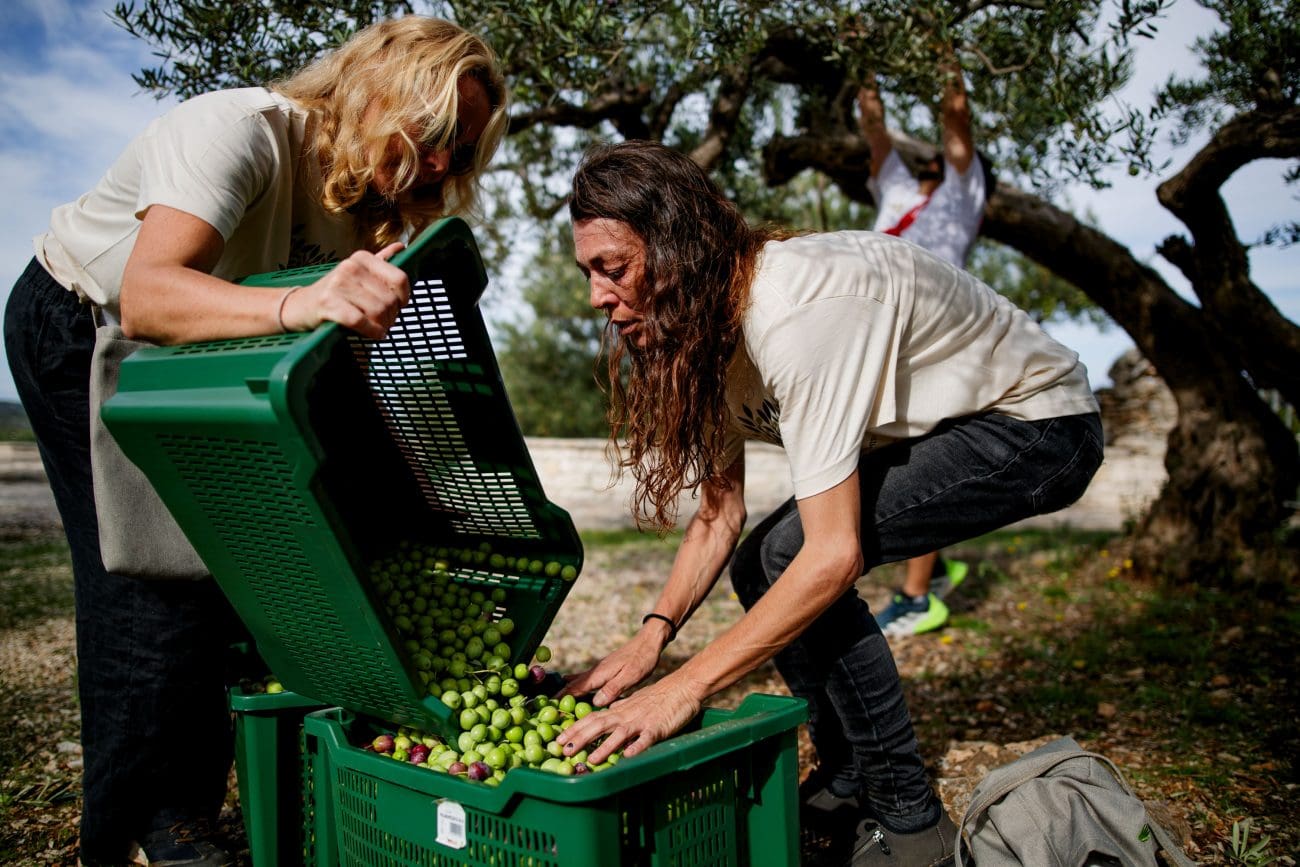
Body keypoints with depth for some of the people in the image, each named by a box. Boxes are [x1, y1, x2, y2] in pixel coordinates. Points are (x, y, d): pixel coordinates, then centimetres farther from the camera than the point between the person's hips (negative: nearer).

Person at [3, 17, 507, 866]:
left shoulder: (372, 197, -12)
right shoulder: (244, 130, -33)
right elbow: (145, 294, -48)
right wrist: (295, 305, -64)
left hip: (190, 351, 6)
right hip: (79, 331, -6)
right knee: (150, 573, -11)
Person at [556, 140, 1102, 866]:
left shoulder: (796, 312, -34)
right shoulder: (711, 319, -6)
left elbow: (835, 555, -36)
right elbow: (722, 513, -5)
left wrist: (685, 688, -33)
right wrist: (652, 637, -17)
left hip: (1040, 424, -9)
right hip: (945, 422, 9)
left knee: (794, 556, -24)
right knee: (759, 566, 1)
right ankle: (850, 786, 16)